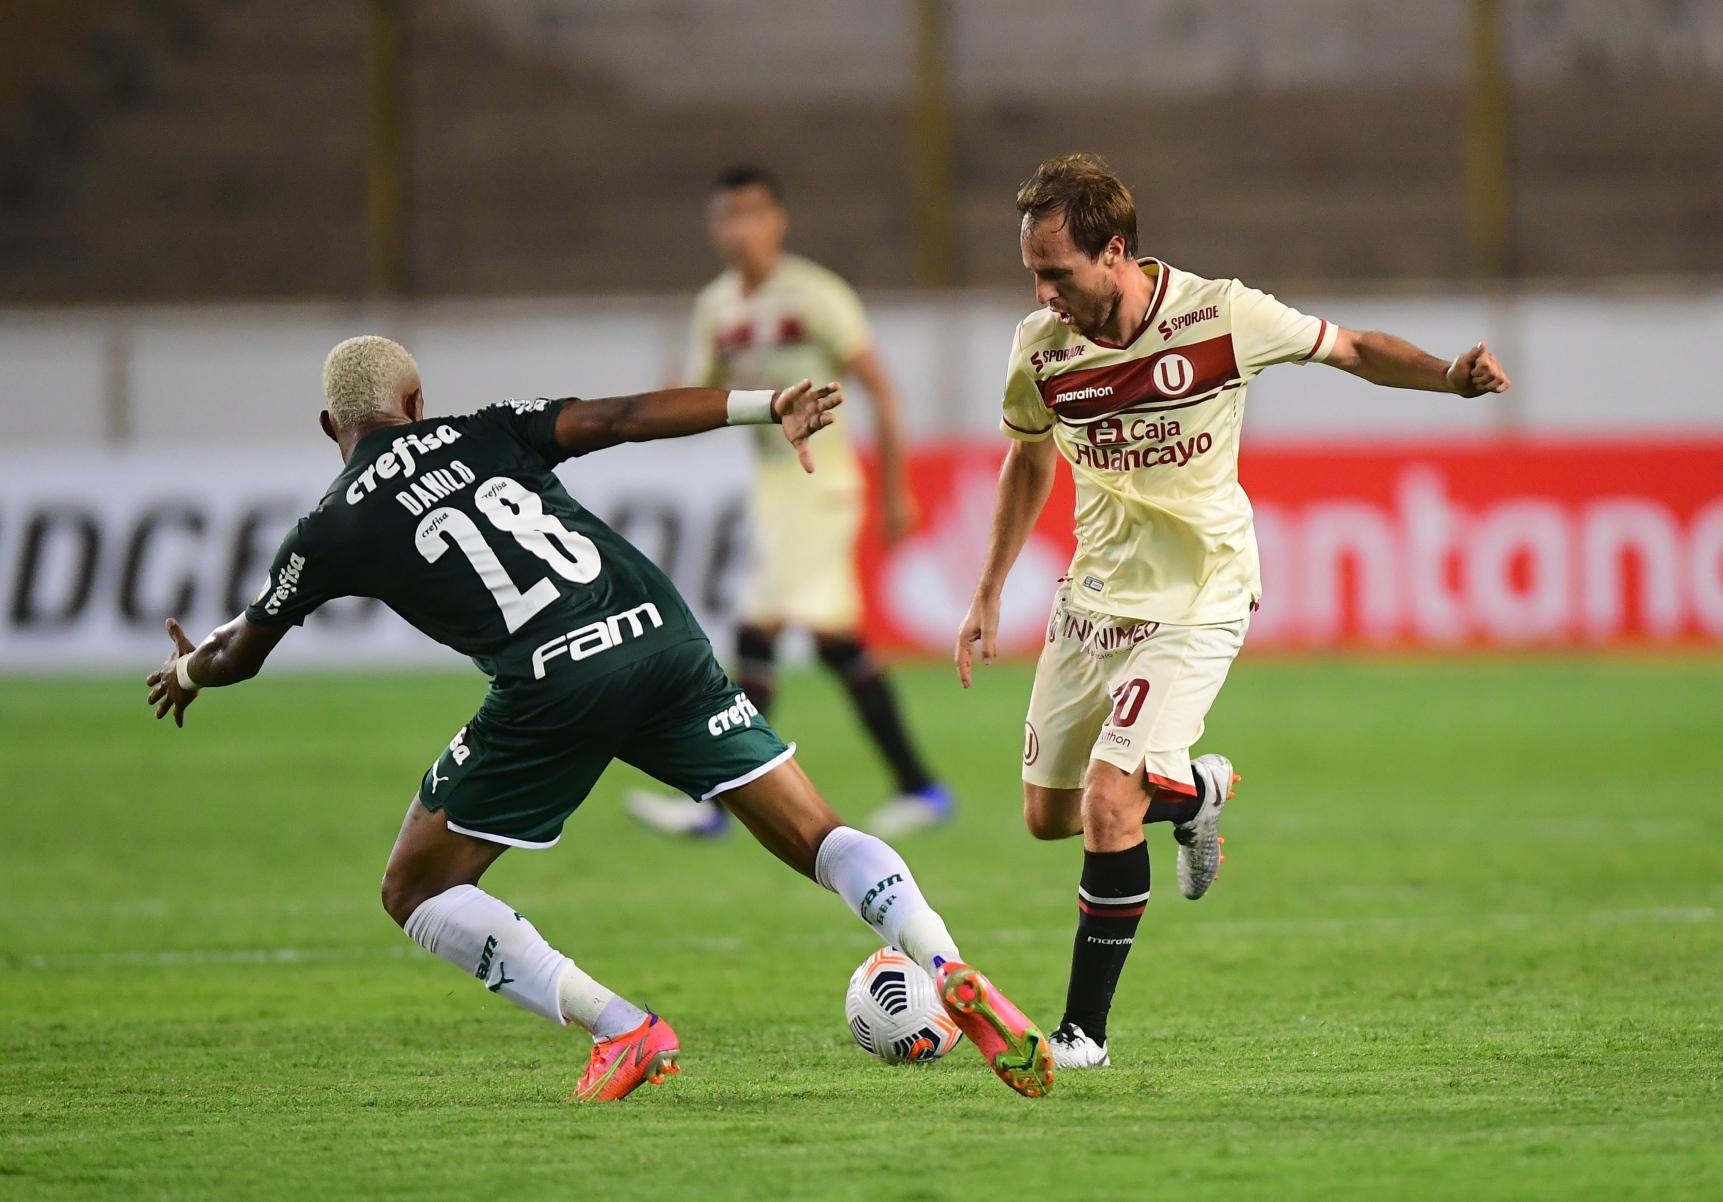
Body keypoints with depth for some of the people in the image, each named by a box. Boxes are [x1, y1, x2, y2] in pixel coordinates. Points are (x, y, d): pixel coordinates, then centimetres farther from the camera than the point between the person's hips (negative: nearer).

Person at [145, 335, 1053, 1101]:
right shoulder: (488, 432, 20)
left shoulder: (330, 529, 16)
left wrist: (188, 670, 52)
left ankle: (622, 1031, -1)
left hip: (551, 687, -4)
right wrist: (767, 406, 3)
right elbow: (617, 418, 5)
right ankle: (954, 977, -17)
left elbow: (240, 653, 29)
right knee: (818, 839, 9)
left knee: (416, 891, 12)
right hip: (662, 637, 4)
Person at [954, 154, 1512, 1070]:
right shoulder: (1040, 349, -8)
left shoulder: (1222, 317, -19)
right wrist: (988, 596, 14)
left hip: (1194, 607, -5)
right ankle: (1193, 789, 40)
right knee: (1048, 815, 10)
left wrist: (1450, 375, -20)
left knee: (1108, 804, -19)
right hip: (1091, 599, 5)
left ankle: (1084, 1031, -5)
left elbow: (1352, 350, -2)